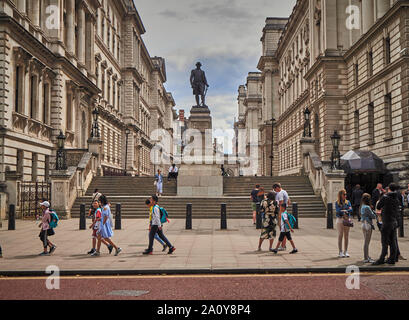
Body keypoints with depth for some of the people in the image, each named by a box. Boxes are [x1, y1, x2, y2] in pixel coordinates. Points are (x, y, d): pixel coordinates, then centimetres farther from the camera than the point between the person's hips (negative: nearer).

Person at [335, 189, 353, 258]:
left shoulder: (348, 202, 8)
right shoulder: (337, 203, -1)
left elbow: (351, 210, -4)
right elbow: (337, 210, -15)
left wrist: (343, 210, -15)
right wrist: (347, 210, -14)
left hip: (347, 220, 3)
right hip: (340, 220, -3)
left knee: (346, 236, 5)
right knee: (340, 236, 1)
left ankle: (346, 251, 14)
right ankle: (340, 252, 7)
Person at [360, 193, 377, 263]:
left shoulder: (362, 207, 11)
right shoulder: (367, 207, -17)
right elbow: (373, 216, -14)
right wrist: (375, 215, 8)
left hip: (364, 224, 9)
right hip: (368, 225, -9)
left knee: (366, 242, 16)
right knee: (367, 242, -5)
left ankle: (367, 257, 25)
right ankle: (366, 259, -2)